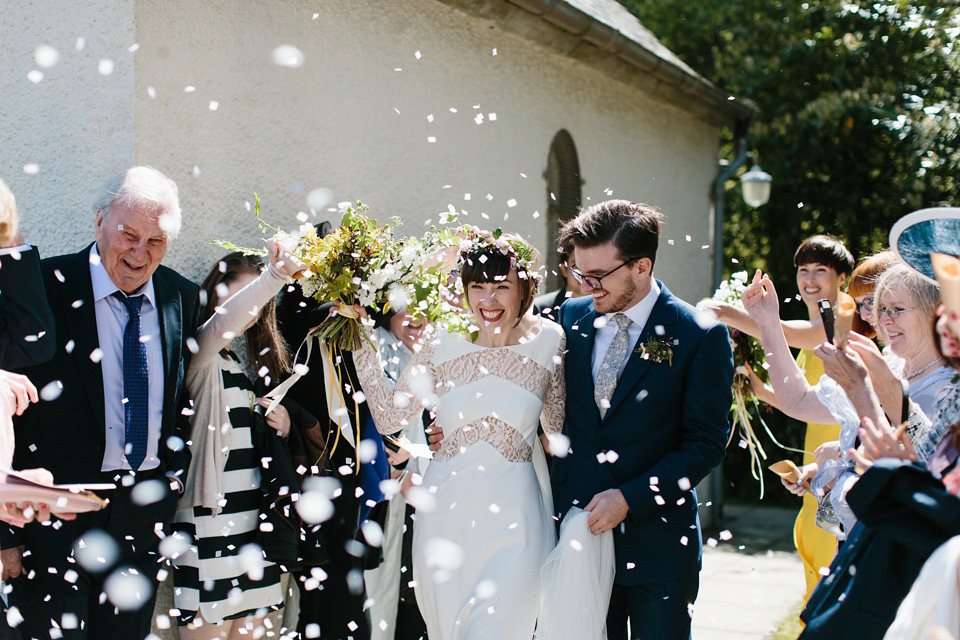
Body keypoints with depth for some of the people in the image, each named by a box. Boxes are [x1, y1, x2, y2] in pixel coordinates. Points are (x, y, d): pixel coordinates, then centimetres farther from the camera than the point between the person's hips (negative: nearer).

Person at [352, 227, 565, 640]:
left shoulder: (548, 341, -3)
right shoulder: (443, 343, -2)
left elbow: (558, 425, 10)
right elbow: (389, 417, -2)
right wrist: (362, 343, -6)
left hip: (513, 517, -2)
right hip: (446, 513, 2)